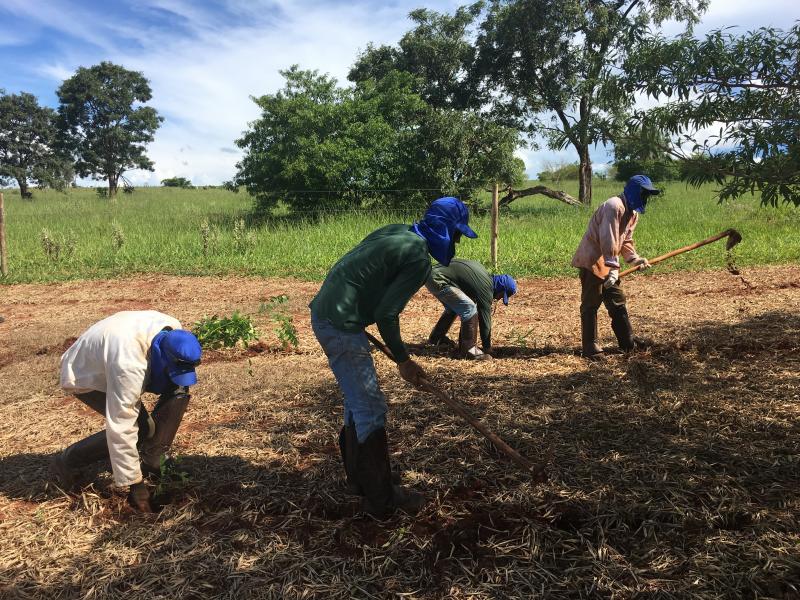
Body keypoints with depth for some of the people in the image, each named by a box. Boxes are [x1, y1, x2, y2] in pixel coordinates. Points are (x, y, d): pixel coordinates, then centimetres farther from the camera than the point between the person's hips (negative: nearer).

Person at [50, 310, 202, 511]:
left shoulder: (174, 329, -22)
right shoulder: (128, 364, -44)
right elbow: (121, 427, -39)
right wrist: (134, 483, -33)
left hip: (108, 363, 7)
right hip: (83, 375, -7)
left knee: (179, 391, -12)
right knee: (141, 427, -24)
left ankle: (150, 461, -1)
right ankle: (66, 462, -4)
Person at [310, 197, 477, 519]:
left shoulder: (396, 232, 13)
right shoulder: (419, 259, -14)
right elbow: (386, 315, -17)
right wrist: (402, 360, -4)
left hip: (322, 312, 10)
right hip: (341, 326, -10)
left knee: (358, 401, 20)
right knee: (371, 408, -1)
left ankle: (358, 477, 33)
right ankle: (381, 499, 9)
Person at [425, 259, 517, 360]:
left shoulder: (484, 274, 15)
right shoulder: (485, 288, -10)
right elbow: (485, 320, -4)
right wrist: (488, 349, 7)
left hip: (432, 273, 10)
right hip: (437, 280, -10)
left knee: (454, 307, 28)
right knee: (470, 309, -13)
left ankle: (436, 337, 41)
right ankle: (468, 350, -6)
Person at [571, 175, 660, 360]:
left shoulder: (633, 213, 13)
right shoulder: (614, 206, -19)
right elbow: (608, 240, -25)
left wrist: (634, 258, 1)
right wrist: (613, 268, -25)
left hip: (607, 262, 10)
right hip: (592, 261, -10)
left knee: (617, 301, 16)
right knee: (591, 304, -3)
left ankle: (627, 341, 27)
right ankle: (589, 347, 4)